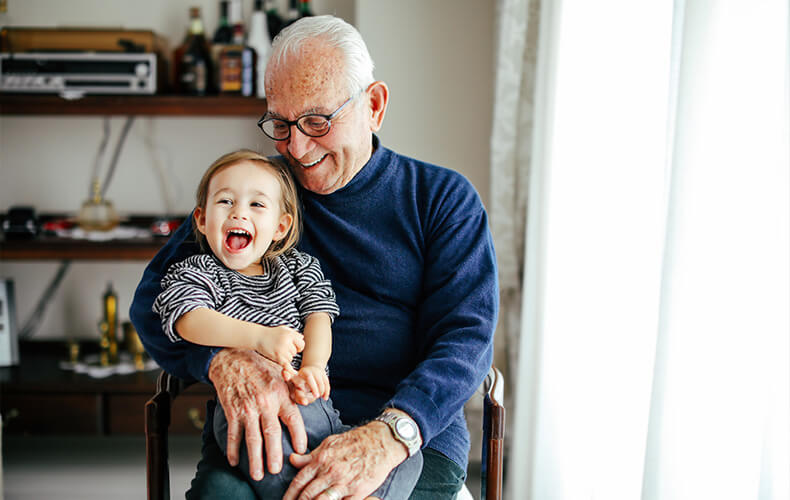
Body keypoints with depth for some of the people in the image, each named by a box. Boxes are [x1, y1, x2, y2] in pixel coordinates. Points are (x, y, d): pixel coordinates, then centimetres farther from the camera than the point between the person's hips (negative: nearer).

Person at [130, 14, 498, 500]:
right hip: (260, 431, 2)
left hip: (413, 436, -1)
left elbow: (466, 336, -4)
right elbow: (154, 299, 7)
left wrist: (389, 436, -24)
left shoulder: (443, 199, 9)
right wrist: (224, 359, -17)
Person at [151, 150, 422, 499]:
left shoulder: (297, 266, 25)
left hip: (315, 404, 5)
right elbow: (190, 321, -7)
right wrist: (259, 337, -22)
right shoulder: (193, 273, 13)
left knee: (406, 456, -14)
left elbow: (318, 316, 11)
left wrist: (312, 367, -12)